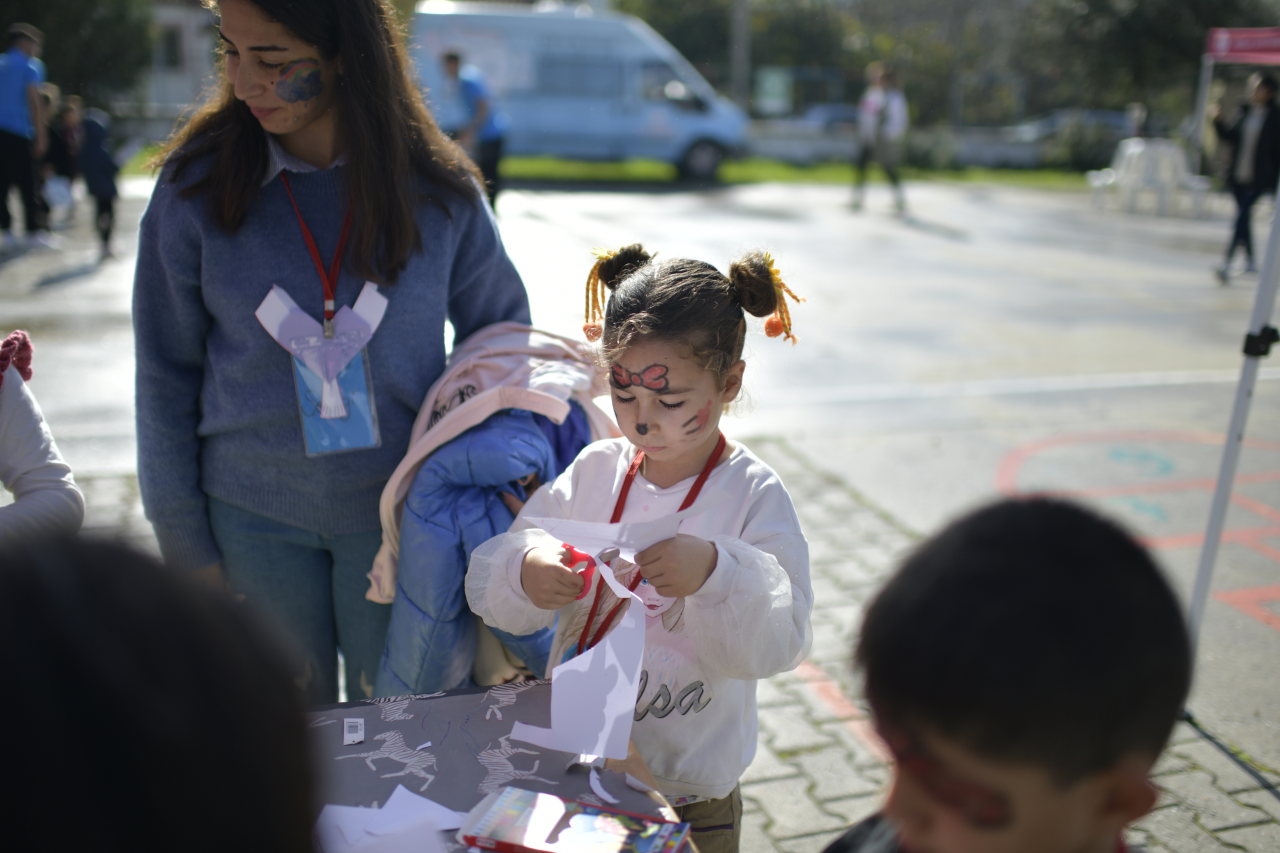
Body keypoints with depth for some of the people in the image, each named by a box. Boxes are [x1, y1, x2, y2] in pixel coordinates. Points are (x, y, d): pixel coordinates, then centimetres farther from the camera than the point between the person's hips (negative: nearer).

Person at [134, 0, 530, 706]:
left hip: (399, 507, 0)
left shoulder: (439, 189, -9)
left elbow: (500, 328, 6)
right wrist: (184, 541, 0)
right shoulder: (197, 183, -10)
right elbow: (167, 372, -2)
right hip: (254, 514, 0)